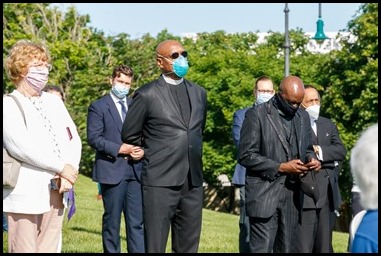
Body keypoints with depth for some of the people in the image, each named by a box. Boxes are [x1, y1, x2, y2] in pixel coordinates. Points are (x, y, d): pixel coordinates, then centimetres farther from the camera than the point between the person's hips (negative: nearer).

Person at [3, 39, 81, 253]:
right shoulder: (9, 105, -3)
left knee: (49, 249, 5)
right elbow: (20, 145, -16)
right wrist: (62, 168, -12)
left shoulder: (54, 102, 18)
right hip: (26, 194, -6)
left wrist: (69, 173, -6)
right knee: (25, 249, -7)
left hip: (56, 192, 6)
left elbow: (73, 139, 12)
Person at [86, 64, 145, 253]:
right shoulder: (98, 107, 1)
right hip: (111, 169, -4)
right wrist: (120, 149, -16)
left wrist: (143, 150, -3)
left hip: (135, 169, 4)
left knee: (137, 222, 0)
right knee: (112, 221, 3)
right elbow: (93, 138, -7)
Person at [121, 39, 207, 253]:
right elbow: (130, 135, 5)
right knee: (155, 245, -3)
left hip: (193, 181, 5)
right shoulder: (147, 95, -3)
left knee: (188, 246, 8)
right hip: (161, 181, -5)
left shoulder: (199, 93, 12)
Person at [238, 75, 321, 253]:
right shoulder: (257, 114, -7)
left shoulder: (303, 116, 12)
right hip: (264, 194, -6)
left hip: (292, 194, 6)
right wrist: (281, 167, -17)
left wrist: (311, 158, -1)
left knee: (286, 248, 8)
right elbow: (246, 156, -10)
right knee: (262, 248, -9)